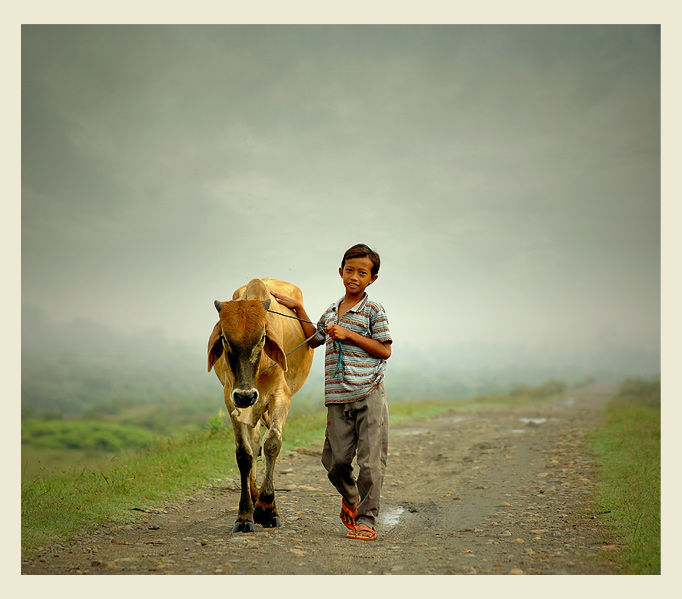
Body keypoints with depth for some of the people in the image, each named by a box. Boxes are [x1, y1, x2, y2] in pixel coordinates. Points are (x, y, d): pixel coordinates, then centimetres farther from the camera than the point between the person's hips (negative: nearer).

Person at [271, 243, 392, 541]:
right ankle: (351, 499, 33)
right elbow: (314, 340, 32)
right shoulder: (332, 310, 17)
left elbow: (385, 350, -5)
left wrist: (349, 335, -10)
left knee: (370, 460, -6)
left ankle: (366, 519, 4)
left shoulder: (373, 310, 0)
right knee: (335, 460, 4)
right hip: (338, 397, 5)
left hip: (369, 395, -5)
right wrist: (298, 309, 26)